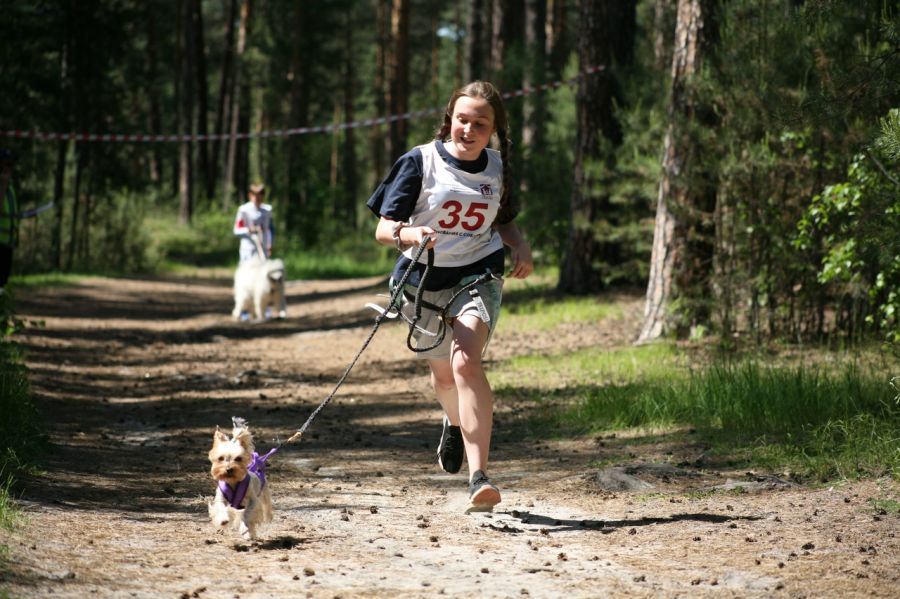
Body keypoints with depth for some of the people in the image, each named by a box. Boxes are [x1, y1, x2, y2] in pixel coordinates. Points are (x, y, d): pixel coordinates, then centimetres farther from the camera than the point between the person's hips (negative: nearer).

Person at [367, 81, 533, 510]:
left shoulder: (497, 168, 2)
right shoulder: (420, 162, -9)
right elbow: (384, 229, -12)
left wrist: (521, 248, -1)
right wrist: (412, 235, -34)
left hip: (478, 274, -1)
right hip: (424, 279, 1)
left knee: (466, 362, -25)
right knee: (443, 375, 16)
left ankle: (479, 476, -32)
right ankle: (455, 424, 55)